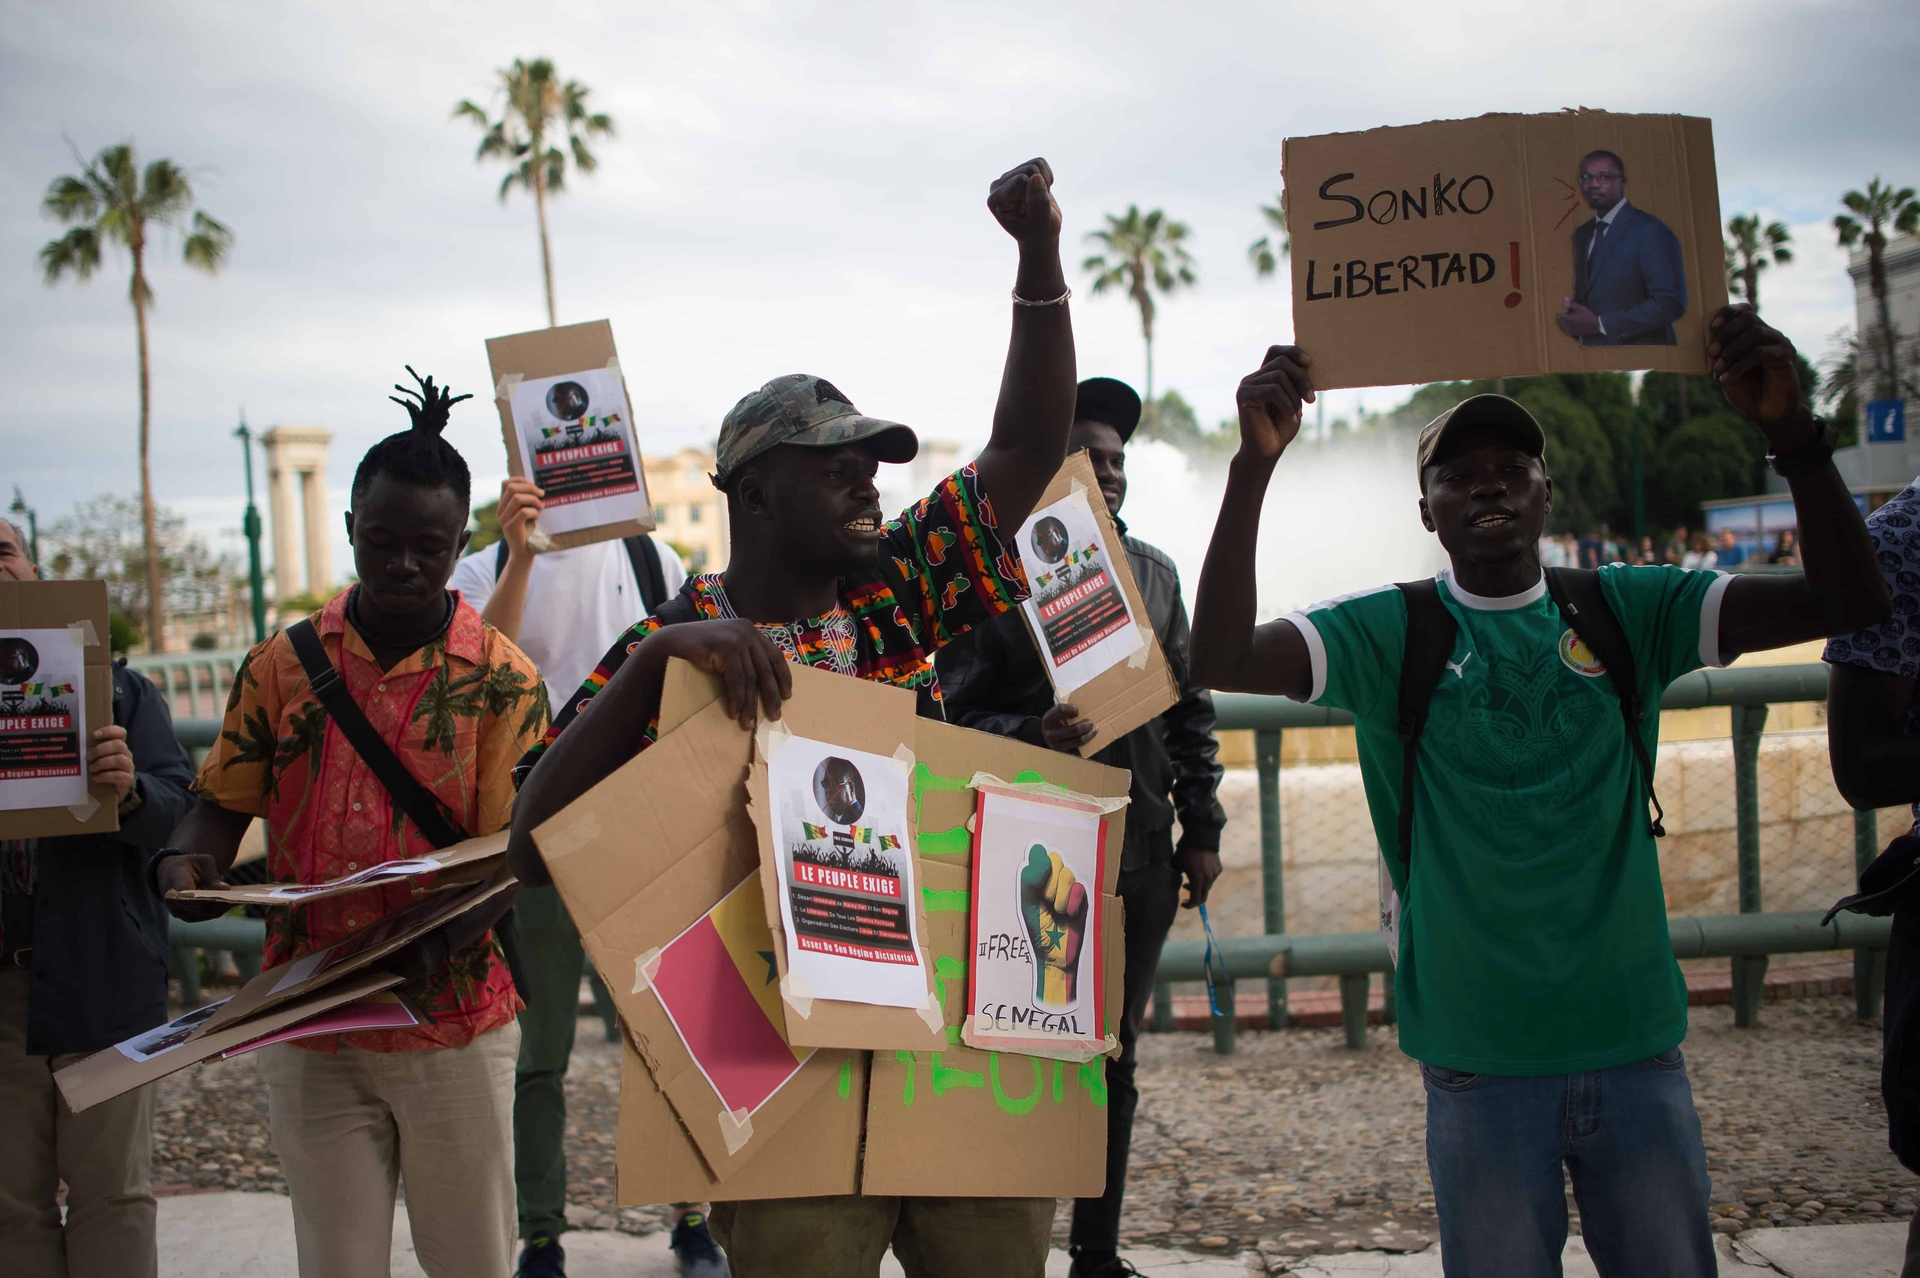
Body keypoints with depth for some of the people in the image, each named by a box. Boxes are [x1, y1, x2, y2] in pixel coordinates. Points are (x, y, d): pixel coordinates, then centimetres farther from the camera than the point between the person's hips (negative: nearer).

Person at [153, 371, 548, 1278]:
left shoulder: (501, 678, -4)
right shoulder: (282, 665, 4)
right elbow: (223, 803, 10)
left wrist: (439, 945, -27)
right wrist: (184, 863, -14)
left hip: (453, 1024, -1)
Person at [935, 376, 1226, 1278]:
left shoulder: (1152, 572, 10)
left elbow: (1189, 709, 15)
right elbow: (959, 719, -7)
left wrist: (1201, 829, 11)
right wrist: (1033, 737, -27)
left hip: (1142, 862, 5)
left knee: (1113, 1061, 13)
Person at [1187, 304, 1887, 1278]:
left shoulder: (1627, 612, 3)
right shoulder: (1391, 633, -2)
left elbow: (1849, 603, -5)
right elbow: (1222, 660, -18)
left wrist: (1792, 434, -20)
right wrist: (1255, 464, -28)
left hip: (1637, 1047, 2)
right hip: (1480, 1061, -2)